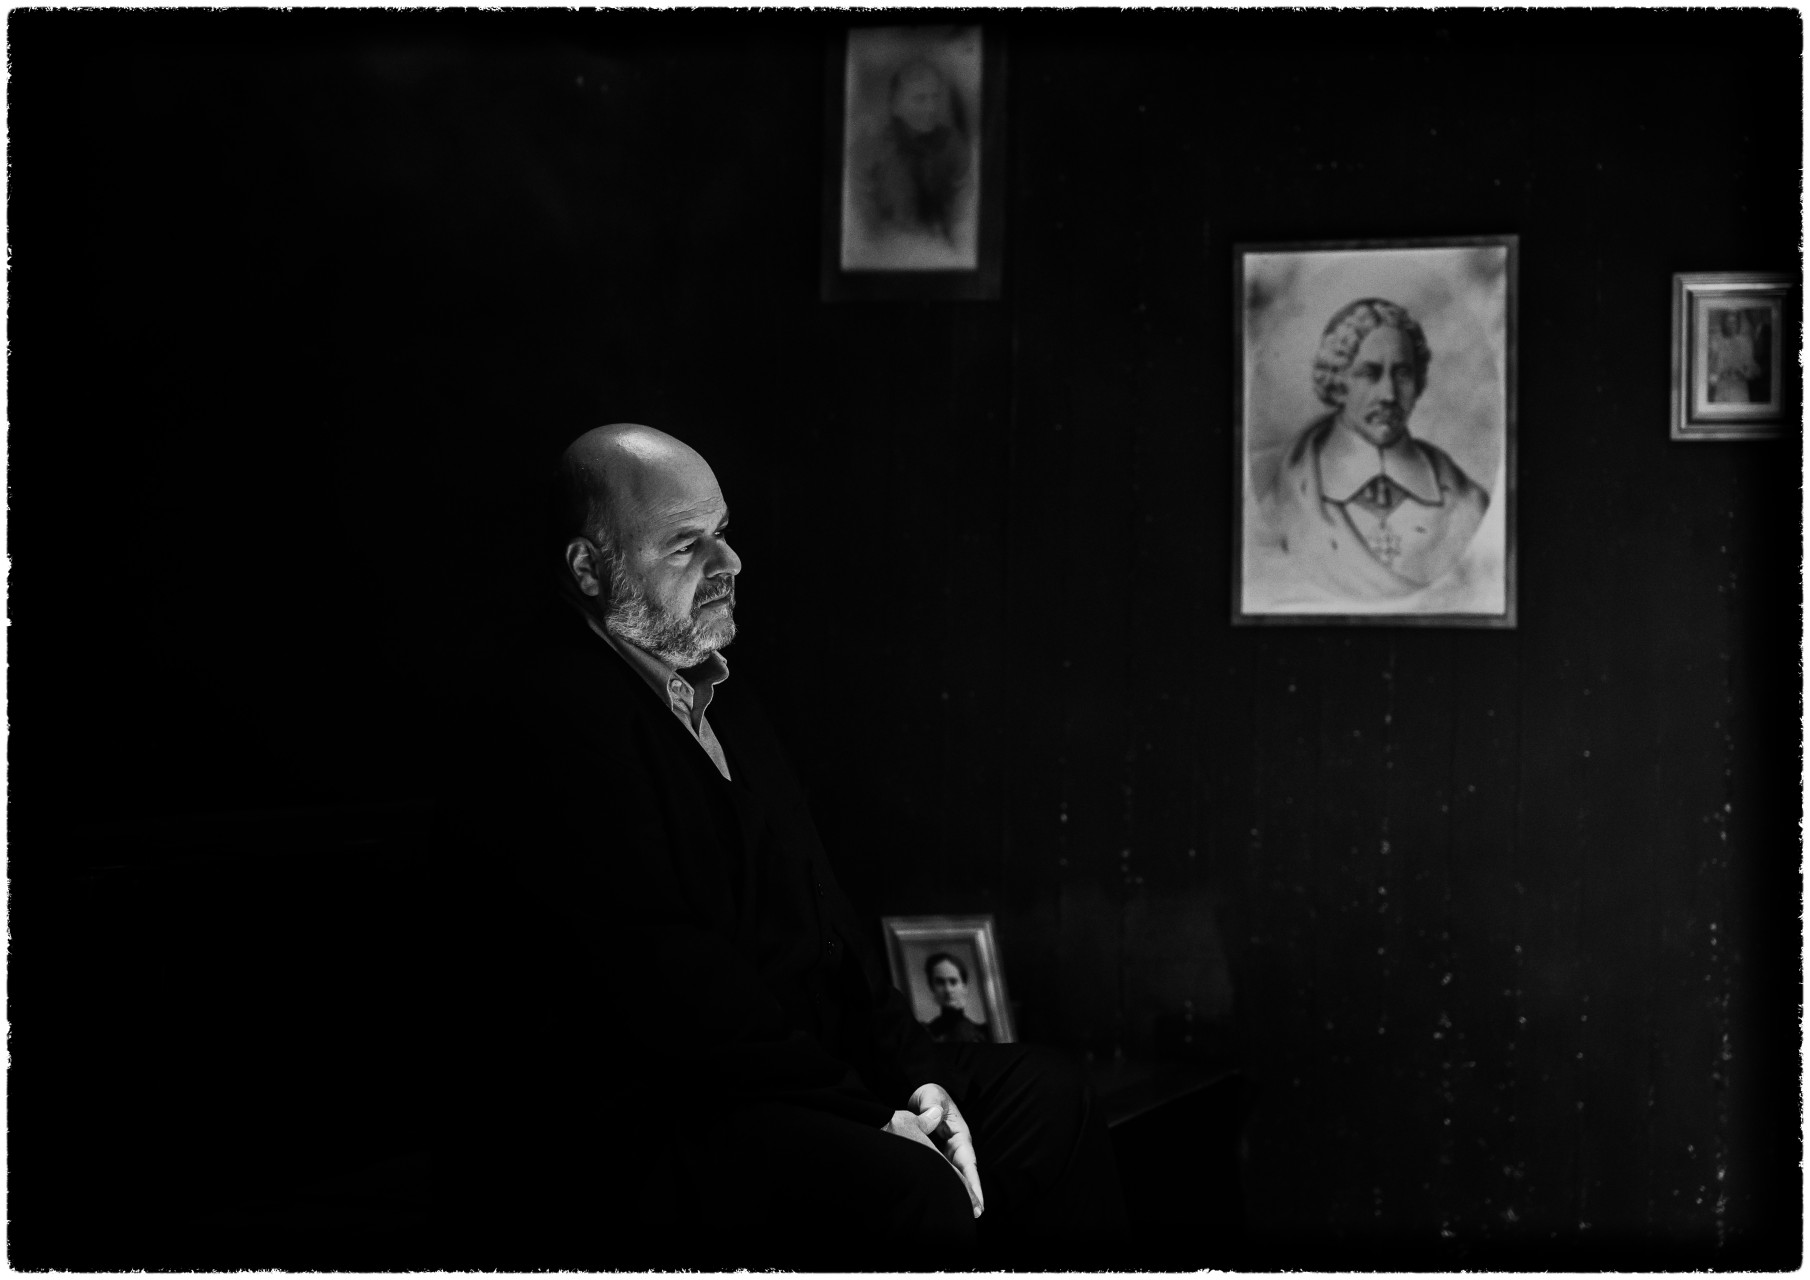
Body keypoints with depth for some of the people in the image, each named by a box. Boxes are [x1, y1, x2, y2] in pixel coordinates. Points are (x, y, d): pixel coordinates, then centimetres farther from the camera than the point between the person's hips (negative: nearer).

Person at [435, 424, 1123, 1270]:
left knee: (1039, 1096, 8)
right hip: (609, 1129, -10)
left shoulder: (717, 693, 15)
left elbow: (816, 906, 16)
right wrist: (872, 1119, -18)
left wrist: (912, 1075, 2)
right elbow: (667, 978, -22)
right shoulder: (553, 715, -17)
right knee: (911, 1198, -30)